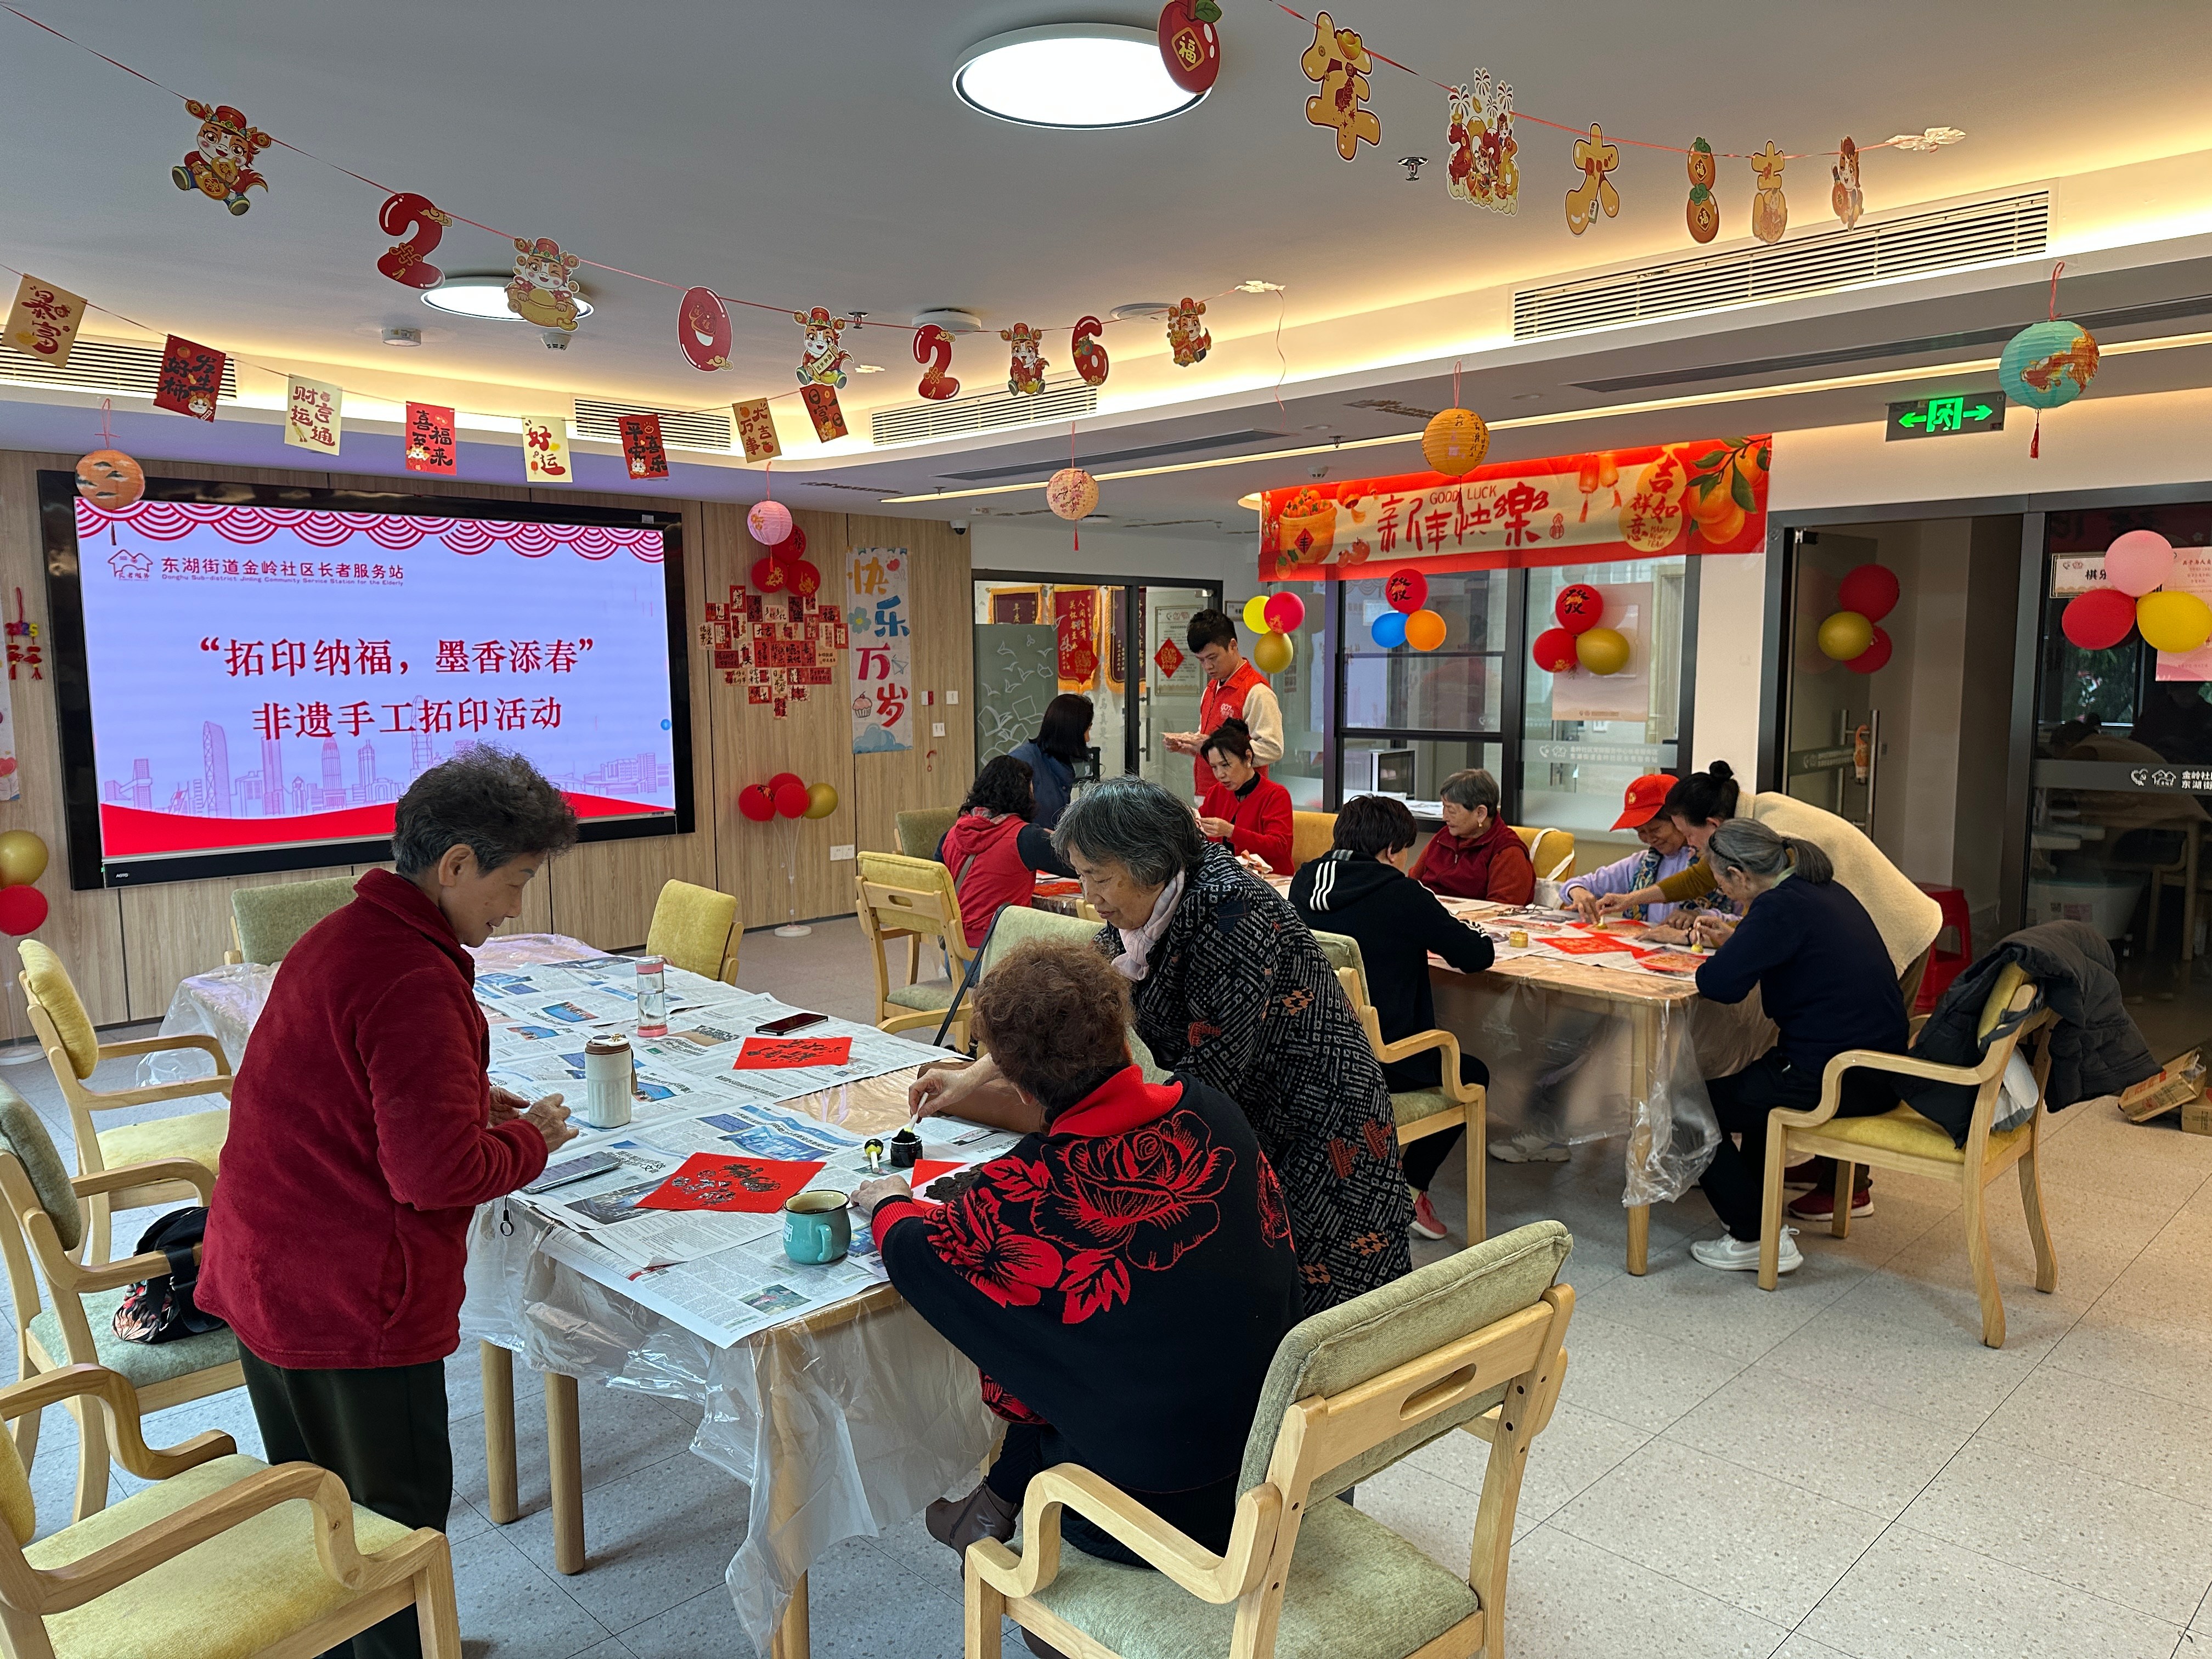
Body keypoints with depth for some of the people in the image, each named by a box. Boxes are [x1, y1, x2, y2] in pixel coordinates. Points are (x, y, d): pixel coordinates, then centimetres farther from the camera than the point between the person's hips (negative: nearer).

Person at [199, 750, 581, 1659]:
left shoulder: (339, 937, 6)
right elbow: (437, 1175, -29)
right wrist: (529, 1137, -11)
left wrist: (470, 1104, 8)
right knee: (396, 1518, 10)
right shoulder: (416, 982, -26)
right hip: (350, 1302, -10)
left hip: (265, 1273, 10)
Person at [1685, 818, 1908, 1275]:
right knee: (1756, 1080, 35)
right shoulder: (1824, 890, 11)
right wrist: (1734, 941, 26)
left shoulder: (1781, 906, -19)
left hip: (1833, 1079, -10)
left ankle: (1756, 1237, 5)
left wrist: (1721, 958, -4)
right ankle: (1757, 1208, 41)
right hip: (1879, 1065, 10)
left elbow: (1719, 984, -25)